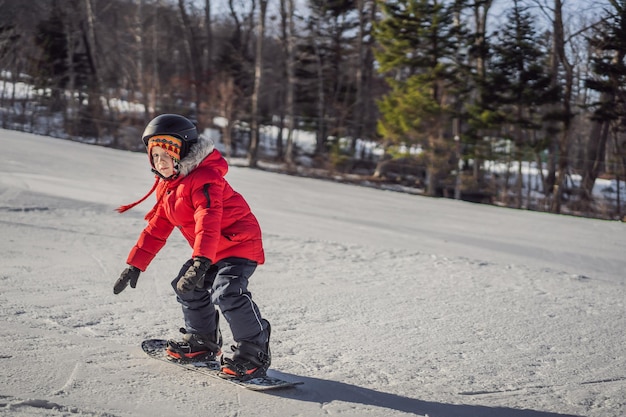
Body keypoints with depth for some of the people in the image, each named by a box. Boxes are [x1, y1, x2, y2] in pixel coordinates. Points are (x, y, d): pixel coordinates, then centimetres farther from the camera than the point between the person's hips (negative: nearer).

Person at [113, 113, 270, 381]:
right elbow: (156, 229, 15)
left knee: (227, 293, -27)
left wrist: (200, 262, -48)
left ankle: (254, 351, -16)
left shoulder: (203, 179, -23)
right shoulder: (167, 188, 9)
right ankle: (204, 341, 34)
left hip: (240, 245, -10)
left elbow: (208, 222, -37)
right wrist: (135, 265, 13)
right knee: (189, 289, 15)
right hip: (211, 253, 10)